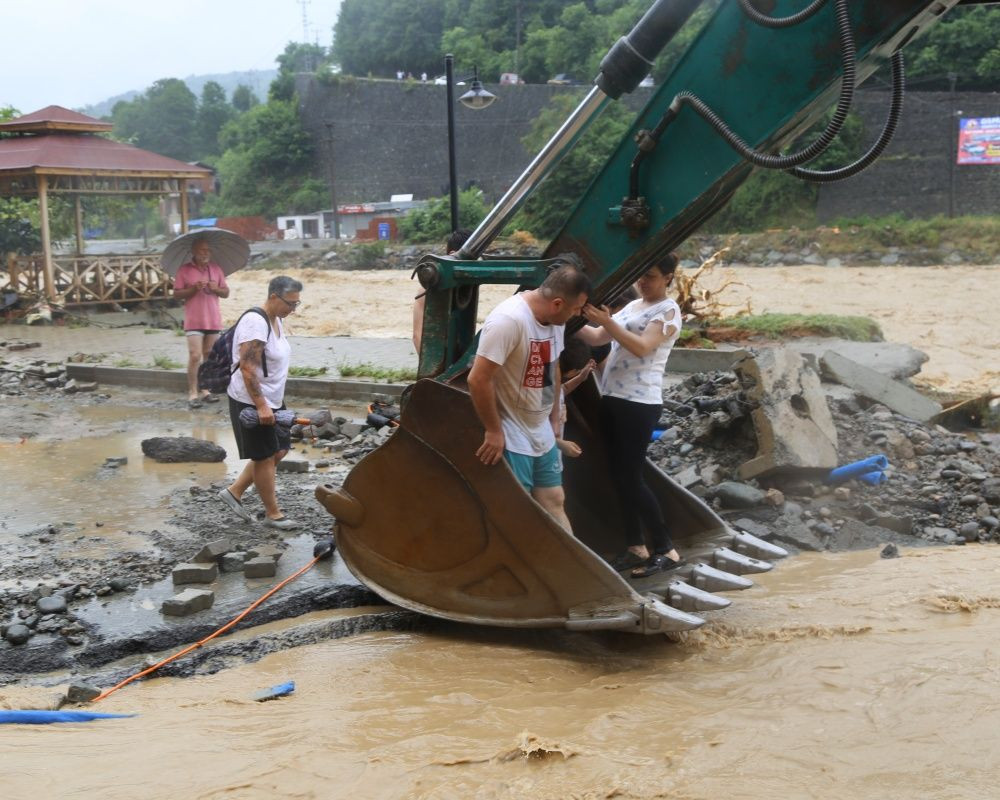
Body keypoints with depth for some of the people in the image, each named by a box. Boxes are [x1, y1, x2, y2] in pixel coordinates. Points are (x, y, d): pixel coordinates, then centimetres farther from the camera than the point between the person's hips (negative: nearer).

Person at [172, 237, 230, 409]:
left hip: (213, 320, 4)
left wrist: (216, 289, -10)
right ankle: (193, 393, -7)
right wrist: (194, 289, -18)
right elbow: (176, 294, -4)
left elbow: (226, 292, 11)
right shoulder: (184, 270, -2)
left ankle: (205, 391, 16)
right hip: (194, 321, -4)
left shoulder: (216, 269, 9)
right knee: (195, 356, -11)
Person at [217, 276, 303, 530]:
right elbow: (247, 368, -27)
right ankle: (273, 514, 14)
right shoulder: (255, 322, -22)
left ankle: (234, 491, 24)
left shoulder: (276, 320, 9)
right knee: (264, 456, 1)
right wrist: (261, 406, -29)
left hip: (271, 399, 10)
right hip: (251, 402, -10)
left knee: (278, 450, 14)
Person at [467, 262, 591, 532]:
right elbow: (478, 380, -27)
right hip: (511, 438, -8)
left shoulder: (554, 318, 0)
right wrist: (494, 431, -20)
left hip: (542, 435, 8)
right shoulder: (509, 320, -27)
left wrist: (554, 418, 19)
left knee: (554, 501, 14)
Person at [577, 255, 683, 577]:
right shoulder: (631, 306, 18)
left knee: (631, 477, -8)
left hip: (640, 404, -8)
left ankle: (666, 550, 2)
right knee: (620, 476, 7)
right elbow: (596, 338, 15)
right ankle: (635, 547, 15)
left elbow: (642, 347, -20)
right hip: (612, 399, 8)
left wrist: (607, 322, -28)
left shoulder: (668, 311, -5)